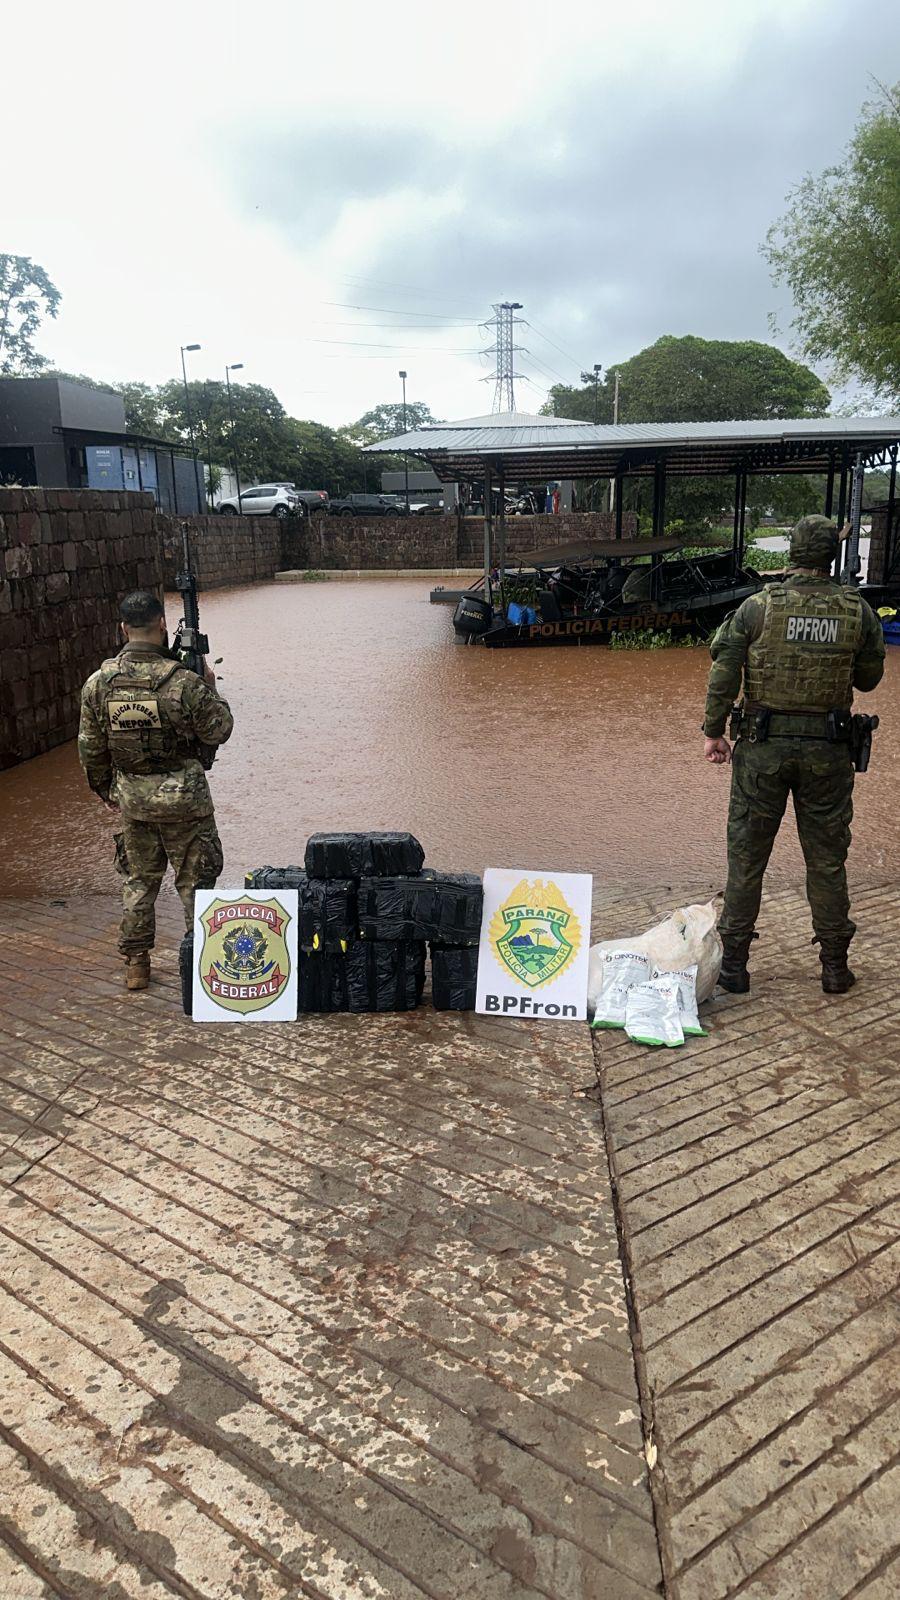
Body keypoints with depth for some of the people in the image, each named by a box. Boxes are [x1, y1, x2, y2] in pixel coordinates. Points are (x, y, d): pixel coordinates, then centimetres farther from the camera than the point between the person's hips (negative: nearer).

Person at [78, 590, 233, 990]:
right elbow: (219, 731, -6)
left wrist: (104, 790, 18)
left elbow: (90, 750, 3)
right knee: (194, 881, 10)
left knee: (139, 879, 18)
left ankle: (135, 964, 24)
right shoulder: (184, 681, -19)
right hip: (183, 798, -4)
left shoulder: (98, 683, -6)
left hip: (131, 799, 4)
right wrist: (210, 687, 8)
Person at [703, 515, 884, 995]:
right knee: (826, 858, 12)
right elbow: (869, 678, 8)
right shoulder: (858, 611, -3)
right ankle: (835, 966, 21)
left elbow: (723, 674, -7)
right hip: (828, 753, 1)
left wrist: (714, 731, 1)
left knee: (747, 855, 8)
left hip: (764, 745, -1)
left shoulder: (758, 607, -7)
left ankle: (733, 963, 13)